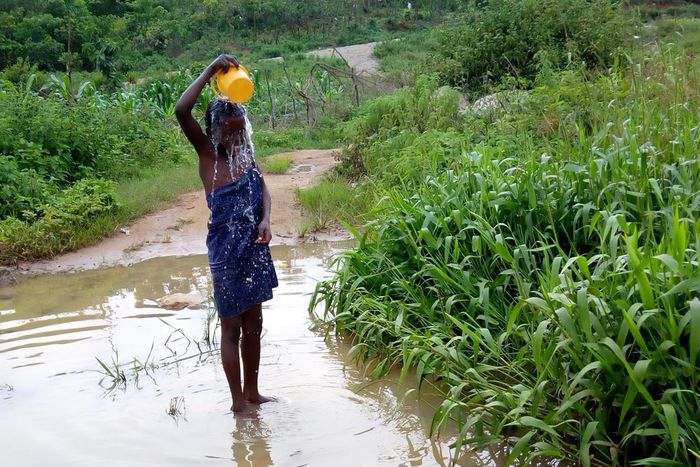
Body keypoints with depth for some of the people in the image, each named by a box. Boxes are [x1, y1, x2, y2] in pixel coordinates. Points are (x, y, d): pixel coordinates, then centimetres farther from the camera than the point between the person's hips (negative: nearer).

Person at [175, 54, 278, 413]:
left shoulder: (245, 153, 6)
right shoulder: (207, 153, -9)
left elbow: (262, 189, 8)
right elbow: (181, 111, -23)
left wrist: (265, 221, -12)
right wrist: (212, 70, -23)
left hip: (254, 248, 5)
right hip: (226, 251, -5)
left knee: (253, 324, 15)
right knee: (231, 327, 6)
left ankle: (252, 391, 30)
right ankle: (238, 401, 17)